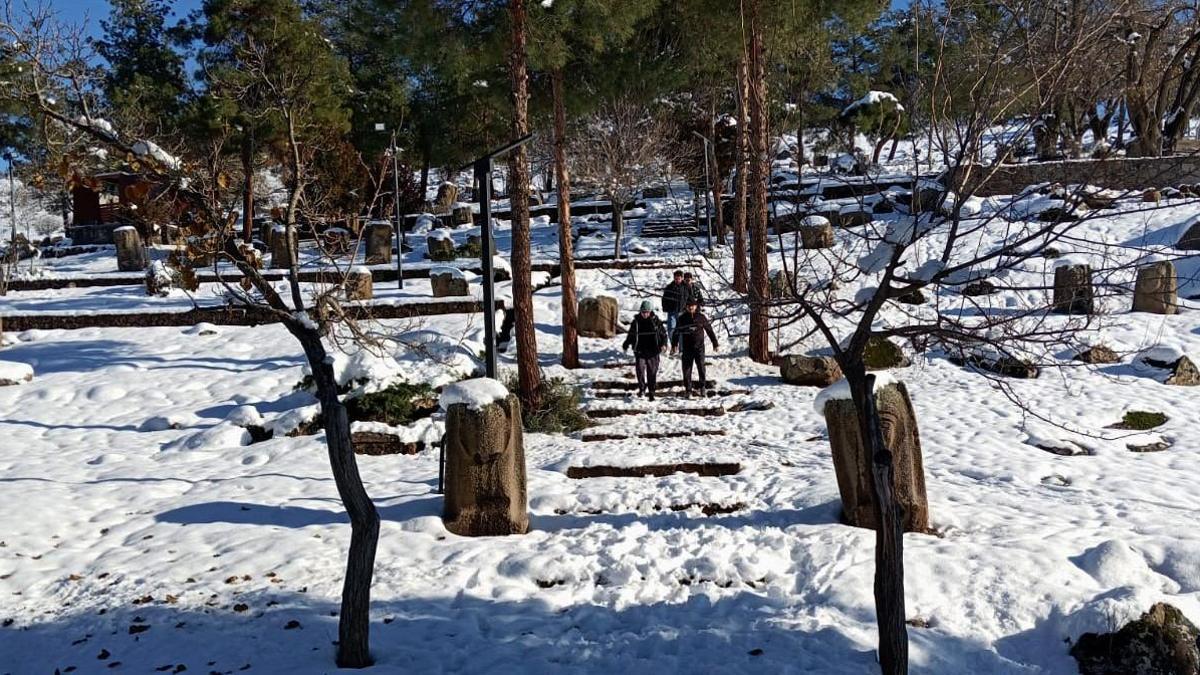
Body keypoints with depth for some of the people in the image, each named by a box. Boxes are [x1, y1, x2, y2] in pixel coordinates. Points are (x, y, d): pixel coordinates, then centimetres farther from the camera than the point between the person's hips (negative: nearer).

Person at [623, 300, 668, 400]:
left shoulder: (656, 321, -1)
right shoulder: (636, 322, 3)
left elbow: (663, 334, 5)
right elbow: (631, 335, 14)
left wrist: (664, 344, -10)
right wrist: (626, 345, 6)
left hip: (653, 351, -1)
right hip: (639, 351, 1)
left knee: (652, 372, 4)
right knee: (640, 368, -16)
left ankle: (651, 392, 15)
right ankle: (642, 388, -2)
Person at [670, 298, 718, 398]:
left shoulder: (701, 317, 1)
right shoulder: (682, 318, 3)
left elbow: (709, 330, 8)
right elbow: (676, 332, 9)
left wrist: (715, 343, 11)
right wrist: (673, 345, 6)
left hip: (699, 347, -1)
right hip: (687, 348, 1)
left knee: (701, 367, -5)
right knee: (686, 369, 3)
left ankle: (703, 387, 10)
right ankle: (688, 390, 11)